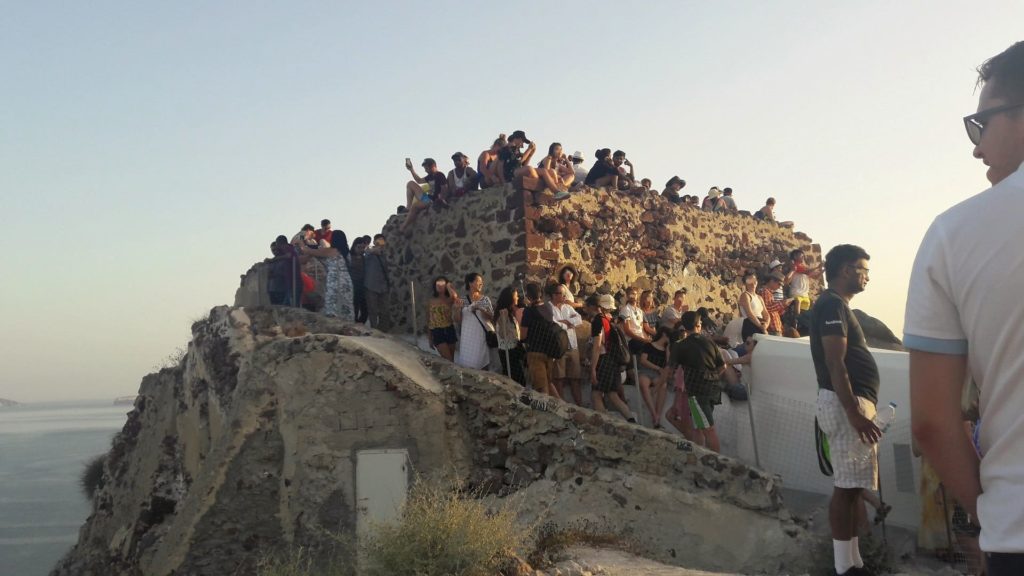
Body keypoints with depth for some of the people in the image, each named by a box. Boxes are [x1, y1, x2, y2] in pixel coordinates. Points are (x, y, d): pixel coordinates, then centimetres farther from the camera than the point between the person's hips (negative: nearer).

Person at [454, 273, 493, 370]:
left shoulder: (485, 299, 3)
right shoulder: (463, 300, 4)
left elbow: (492, 318, -1)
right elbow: (458, 320, 4)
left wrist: (480, 309, -16)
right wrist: (458, 308, -13)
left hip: (482, 335, 0)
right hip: (468, 337, 0)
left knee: (482, 363, 0)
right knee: (467, 364, -1)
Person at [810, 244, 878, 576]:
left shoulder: (837, 306, 21)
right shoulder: (832, 305, -11)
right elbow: (835, 363, -20)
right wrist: (853, 412, -25)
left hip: (852, 402, 11)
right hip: (846, 403, -11)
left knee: (852, 486, 12)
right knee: (847, 487, -8)